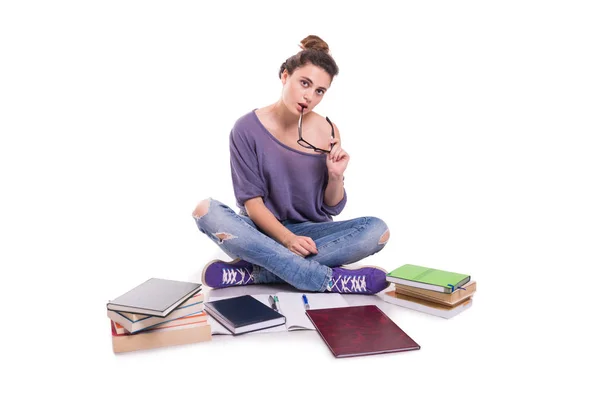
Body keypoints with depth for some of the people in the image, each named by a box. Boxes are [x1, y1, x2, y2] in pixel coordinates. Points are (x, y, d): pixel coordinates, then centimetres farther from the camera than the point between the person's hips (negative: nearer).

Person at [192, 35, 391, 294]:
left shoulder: (327, 132, -2)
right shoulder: (247, 128, -8)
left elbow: (332, 208, 2)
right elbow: (251, 202, -10)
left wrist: (336, 175, -18)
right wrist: (286, 238, -24)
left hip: (310, 233, 2)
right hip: (263, 231, -1)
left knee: (378, 230, -24)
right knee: (206, 210, -31)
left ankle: (250, 272, -29)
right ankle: (333, 280, -34)